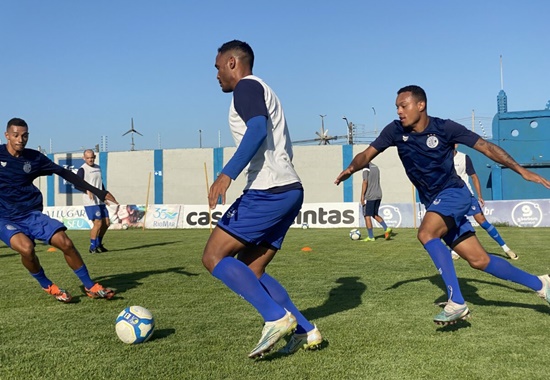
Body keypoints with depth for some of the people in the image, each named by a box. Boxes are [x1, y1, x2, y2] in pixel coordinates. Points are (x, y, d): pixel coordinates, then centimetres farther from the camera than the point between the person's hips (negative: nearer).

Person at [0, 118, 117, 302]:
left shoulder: (34, 157, 1)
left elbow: (64, 173, 4)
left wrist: (99, 192, 1)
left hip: (32, 214, 3)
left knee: (65, 243, -15)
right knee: (26, 248, -30)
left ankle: (90, 287, 2)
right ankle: (47, 286, -3)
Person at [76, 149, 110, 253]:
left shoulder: (98, 168, 17)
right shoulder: (82, 169, -7)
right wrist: (87, 190, -34)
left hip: (100, 201, 8)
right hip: (90, 202, -8)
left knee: (106, 223, 7)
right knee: (98, 223, -12)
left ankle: (99, 244, 24)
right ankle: (92, 247, 0)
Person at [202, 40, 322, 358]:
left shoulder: (247, 86, -3)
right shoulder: (261, 91, 27)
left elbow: (257, 129, -22)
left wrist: (227, 173, -30)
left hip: (269, 191, -10)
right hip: (289, 190, 10)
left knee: (214, 257, -8)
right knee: (249, 270, 12)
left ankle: (277, 317, -15)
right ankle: (305, 331, 7)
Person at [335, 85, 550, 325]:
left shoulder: (445, 128, -15)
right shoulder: (396, 131, -4)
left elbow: (487, 147, -9)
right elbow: (367, 154, -4)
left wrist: (523, 171, -10)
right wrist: (351, 168, -27)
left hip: (454, 193, -5)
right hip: (434, 203, 5)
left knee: (426, 234, -32)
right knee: (478, 261, 6)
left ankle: (456, 303, -26)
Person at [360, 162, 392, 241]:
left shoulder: (366, 168, -10)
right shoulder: (376, 167, 15)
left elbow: (365, 182, -16)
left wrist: (362, 195, -14)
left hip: (369, 196, -8)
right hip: (378, 196, 8)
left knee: (367, 216, 0)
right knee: (375, 215, 18)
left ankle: (370, 237, 1)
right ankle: (386, 229, 0)